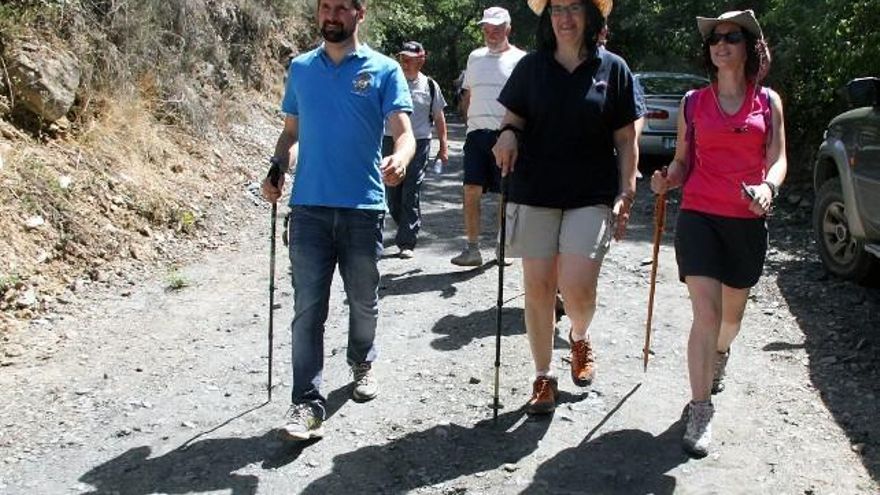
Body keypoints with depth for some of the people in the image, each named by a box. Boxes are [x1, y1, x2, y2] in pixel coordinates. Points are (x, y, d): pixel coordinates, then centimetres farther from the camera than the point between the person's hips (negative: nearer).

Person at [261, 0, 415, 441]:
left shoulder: (384, 70, 1)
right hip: (308, 206, 1)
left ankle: (362, 365, 40)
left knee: (363, 300, 14)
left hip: (363, 206, -1)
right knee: (308, 308, -3)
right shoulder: (300, 68, 11)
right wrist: (277, 169, -1)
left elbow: (403, 130, -8)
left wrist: (399, 159, -31)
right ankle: (307, 403, 0)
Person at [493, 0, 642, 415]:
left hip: (591, 196, -1)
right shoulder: (531, 66, 6)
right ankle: (543, 378, 20)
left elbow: (626, 140, 4)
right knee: (538, 287, 4)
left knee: (577, 289, -11)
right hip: (534, 193, 2)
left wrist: (626, 195, -2)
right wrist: (507, 134, -11)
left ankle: (580, 338, 25)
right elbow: (512, 119, 13)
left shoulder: (612, 69, 3)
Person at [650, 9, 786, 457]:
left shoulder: (769, 101, 6)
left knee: (732, 312, 18)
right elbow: (683, 161, 8)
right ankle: (700, 413, -4)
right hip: (698, 217, -2)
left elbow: (778, 159, 2)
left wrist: (768, 187, -20)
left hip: (748, 221, 2)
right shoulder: (693, 103, 5)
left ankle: (718, 356, 53)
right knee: (706, 314, -12)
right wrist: (667, 181, -14)